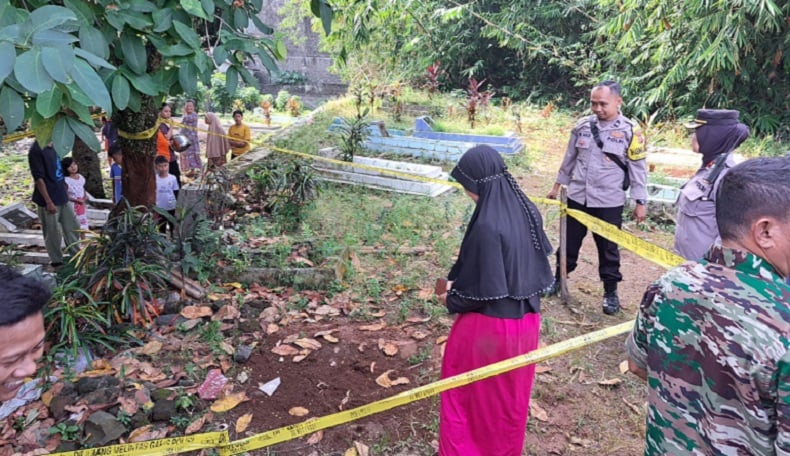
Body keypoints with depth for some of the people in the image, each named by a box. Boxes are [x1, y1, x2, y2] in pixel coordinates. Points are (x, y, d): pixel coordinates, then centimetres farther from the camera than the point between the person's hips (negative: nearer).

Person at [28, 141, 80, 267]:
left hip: (62, 196, 8)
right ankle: (56, 261, 22)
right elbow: (38, 178, -20)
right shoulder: (36, 150, -19)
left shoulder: (52, 145, 5)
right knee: (53, 233, 7)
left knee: (72, 226, 15)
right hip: (49, 199, -8)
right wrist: (48, 202, -20)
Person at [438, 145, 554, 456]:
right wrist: (457, 278, 8)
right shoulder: (528, 212, -2)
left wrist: (452, 299, -4)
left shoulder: (487, 226, -27)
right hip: (526, 319, 8)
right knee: (512, 393, 25)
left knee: (469, 393, 16)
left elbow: (486, 289, -25)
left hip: (489, 325, -8)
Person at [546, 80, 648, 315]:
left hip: (609, 202, -3)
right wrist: (557, 185, 15)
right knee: (569, 242, 16)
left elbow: (638, 169, -5)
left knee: (608, 249, 9)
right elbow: (569, 158, 11)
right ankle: (558, 279, 34)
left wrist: (640, 202, -5)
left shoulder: (629, 131, -9)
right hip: (577, 197, 3)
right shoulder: (582, 125, 0)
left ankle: (610, 293, 25)